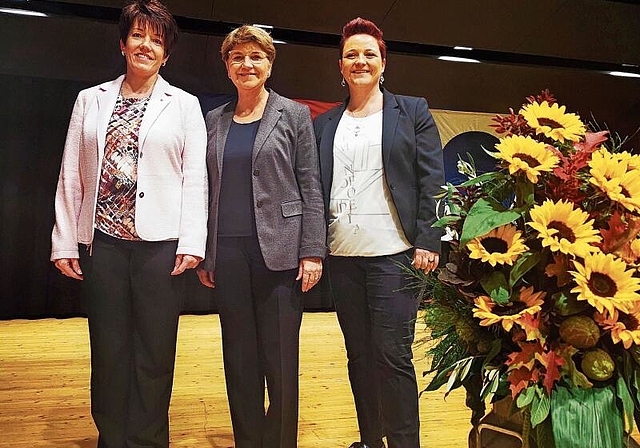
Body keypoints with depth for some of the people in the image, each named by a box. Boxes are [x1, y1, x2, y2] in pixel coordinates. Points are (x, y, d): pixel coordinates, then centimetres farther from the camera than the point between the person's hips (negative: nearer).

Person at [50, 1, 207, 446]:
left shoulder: (185, 105, 7)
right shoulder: (90, 100, 12)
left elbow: (195, 178, 0)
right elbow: (71, 175, 9)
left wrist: (191, 242, -8)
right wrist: (64, 242, 4)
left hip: (160, 242, -2)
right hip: (102, 241, 2)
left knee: (155, 352, 5)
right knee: (108, 349, 9)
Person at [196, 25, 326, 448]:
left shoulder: (295, 115, 4)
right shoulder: (214, 120, 13)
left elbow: (311, 187, -1)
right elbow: (208, 189, 14)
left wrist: (313, 252, -8)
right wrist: (202, 254, 10)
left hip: (279, 250, -3)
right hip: (228, 252, 4)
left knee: (281, 361, 1)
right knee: (239, 359, 10)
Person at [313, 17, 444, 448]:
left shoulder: (412, 111, 6)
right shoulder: (325, 124, 14)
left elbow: (432, 179, -1)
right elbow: (315, 187, 11)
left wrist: (427, 242, -9)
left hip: (394, 253, -3)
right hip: (342, 254, 4)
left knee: (392, 354, -4)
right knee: (359, 354, 11)